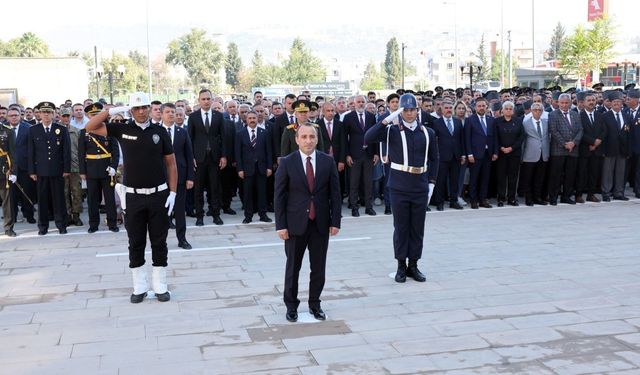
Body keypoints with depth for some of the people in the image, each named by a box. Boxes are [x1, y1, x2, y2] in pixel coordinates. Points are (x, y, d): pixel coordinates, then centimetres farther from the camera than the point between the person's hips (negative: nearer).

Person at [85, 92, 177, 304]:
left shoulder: (159, 132, 0)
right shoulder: (122, 129, 1)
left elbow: (171, 164, 3)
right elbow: (90, 127, 0)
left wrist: (173, 192, -3)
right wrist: (112, 111, -8)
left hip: (158, 195, 0)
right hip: (133, 196, 0)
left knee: (159, 243, 6)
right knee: (136, 244, 7)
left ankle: (160, 286, 17)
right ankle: (139, 288, 18)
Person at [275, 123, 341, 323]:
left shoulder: (328, 161, 2)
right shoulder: (287, 163, -3)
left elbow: (335, 193, 4)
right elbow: (279, 196, -3)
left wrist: (335, 221, -2)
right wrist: (281, 225, -8)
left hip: (321, 223, 2)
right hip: (296, 223, -2)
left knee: (319, 268, 8)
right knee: (293, 267, 8)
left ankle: (315, 304, 23)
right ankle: (291, 305, 21)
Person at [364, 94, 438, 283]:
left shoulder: (428, 133, 6)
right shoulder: (392, 131, -2)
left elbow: (434, 159, 13)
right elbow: (368, 138, -16)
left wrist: (431, 183, 6)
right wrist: (387, 119, -21)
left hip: (420, 188, 2)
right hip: (399, 188, -2)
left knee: (418, 228, 8)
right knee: (401, 228, 5)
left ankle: (413, 266, 19)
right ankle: (401, 266, 16)